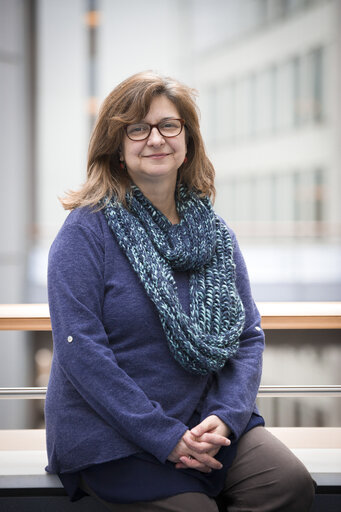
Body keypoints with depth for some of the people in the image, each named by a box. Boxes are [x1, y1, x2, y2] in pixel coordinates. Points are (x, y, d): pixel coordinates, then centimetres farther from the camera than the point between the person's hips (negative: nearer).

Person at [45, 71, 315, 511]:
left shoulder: (215, 234, 8)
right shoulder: (87, 230, -8)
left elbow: (248, 335, 8)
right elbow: (80, 349, -15)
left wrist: (225, 416, -11)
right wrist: (165, 437, -18)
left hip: (203, 422, 5)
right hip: (109, 436, -4)